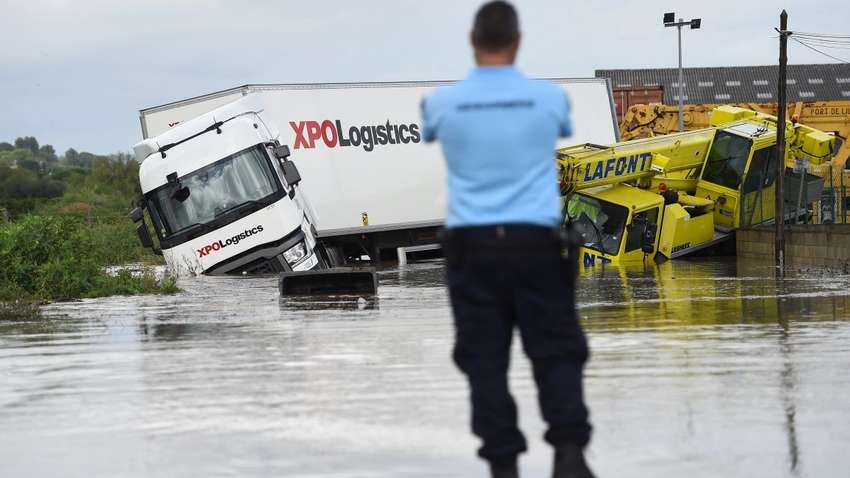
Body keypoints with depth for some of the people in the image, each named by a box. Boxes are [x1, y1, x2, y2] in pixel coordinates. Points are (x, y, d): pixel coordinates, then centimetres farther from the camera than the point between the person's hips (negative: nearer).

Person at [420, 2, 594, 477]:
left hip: (472, 244, 0)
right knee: (556, 351, 6)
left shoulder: (443, 102, 0)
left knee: (485, 359, 4)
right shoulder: (549, 97, 0)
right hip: (536, 242, 0)